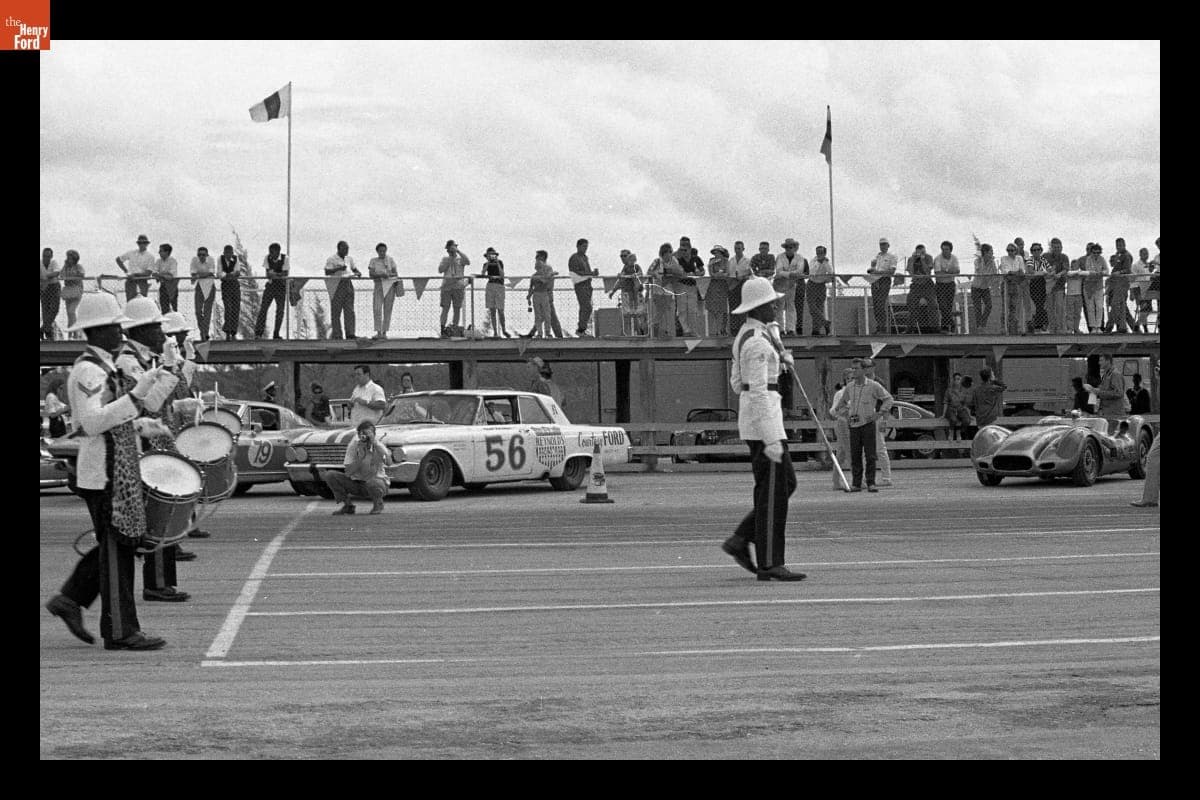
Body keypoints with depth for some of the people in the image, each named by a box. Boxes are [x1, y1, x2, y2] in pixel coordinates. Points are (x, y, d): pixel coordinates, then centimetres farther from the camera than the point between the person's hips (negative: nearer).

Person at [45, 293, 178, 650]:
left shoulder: (103, 368, 16)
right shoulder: (89, 371, -16)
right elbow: (92, 423, -26)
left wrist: (141, 426, 14)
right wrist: (136, 395, -28)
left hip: (117, 470, 10)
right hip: (105, 472, -10)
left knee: (118, 544, 16)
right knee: (116, 548, -4)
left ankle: (69, 600, 23)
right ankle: (120, 631, 2)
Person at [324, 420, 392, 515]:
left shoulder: (378, 446, -15)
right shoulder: (353, 446, -9)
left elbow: (388, 462, -36)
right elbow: (348, 473, -14)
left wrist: (374, 441, -35)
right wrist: (360, 456, -28)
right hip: (356, 484, 3)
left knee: (373, 483, -40)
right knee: (330, 475, -15)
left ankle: (378, 504, -4)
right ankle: (347, 505, 2)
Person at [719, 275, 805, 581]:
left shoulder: (745, 336, 15)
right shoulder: (758, 342, -16)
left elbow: (736, 382, 21)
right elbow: (758, 392, -22)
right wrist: (771, 439, -24)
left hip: (748, 413, 10)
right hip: (764, 419, -10)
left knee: (786, 482, 14)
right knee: (772, 490, -6)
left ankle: (740, 540, 12)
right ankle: (769, 564, -3)